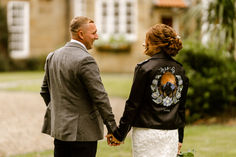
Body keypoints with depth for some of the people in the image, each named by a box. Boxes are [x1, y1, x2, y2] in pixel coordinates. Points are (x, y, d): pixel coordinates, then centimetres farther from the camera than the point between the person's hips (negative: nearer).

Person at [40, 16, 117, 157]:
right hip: (82, 132, -8)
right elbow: (100, 97, -17)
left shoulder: (52, 56, 7)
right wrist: (113, 129, -12)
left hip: (58, 128, 8)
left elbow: (45, 91, 15)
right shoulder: (85, 60, -17)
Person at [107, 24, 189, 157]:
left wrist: (119, 134, -2)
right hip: (171, 134, 5)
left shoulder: (144, 68, -9)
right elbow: (181, 108, 13)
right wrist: (180, 139, 21)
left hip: (147, 132, -5)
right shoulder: (180, 70, 8)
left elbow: (133, 105, -8)